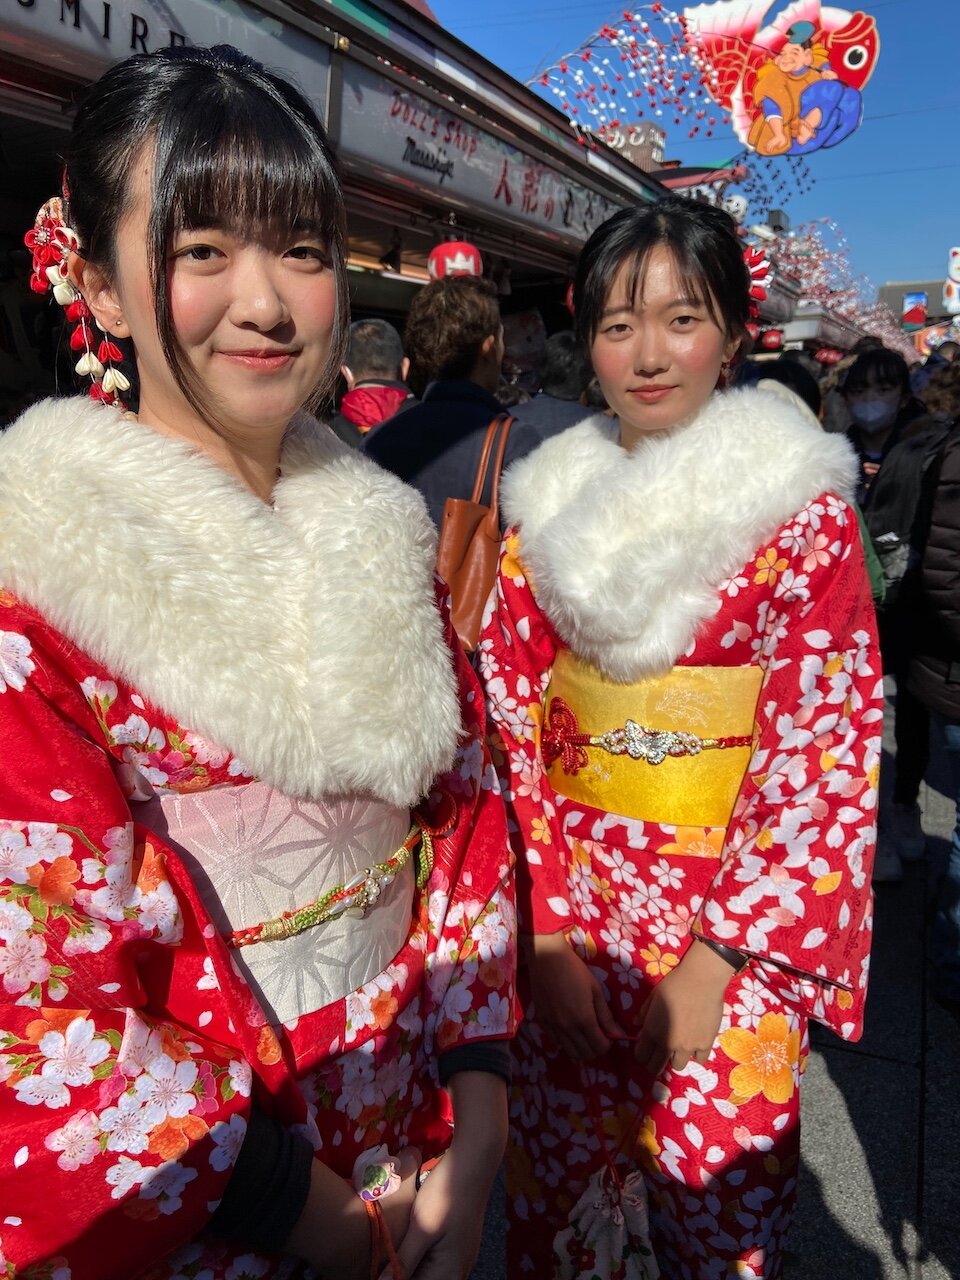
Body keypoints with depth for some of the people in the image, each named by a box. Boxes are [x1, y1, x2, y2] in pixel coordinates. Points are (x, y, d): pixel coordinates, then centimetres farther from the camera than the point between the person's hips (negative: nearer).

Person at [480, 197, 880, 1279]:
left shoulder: (802, 510, -8)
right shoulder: (546, 502, 1)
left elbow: (825, 754, -10)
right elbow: (510, 723, -1)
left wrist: (718, 956, -13)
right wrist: (546, 925, -6)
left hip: (730, 926, -2)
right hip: (562, 918, 3)